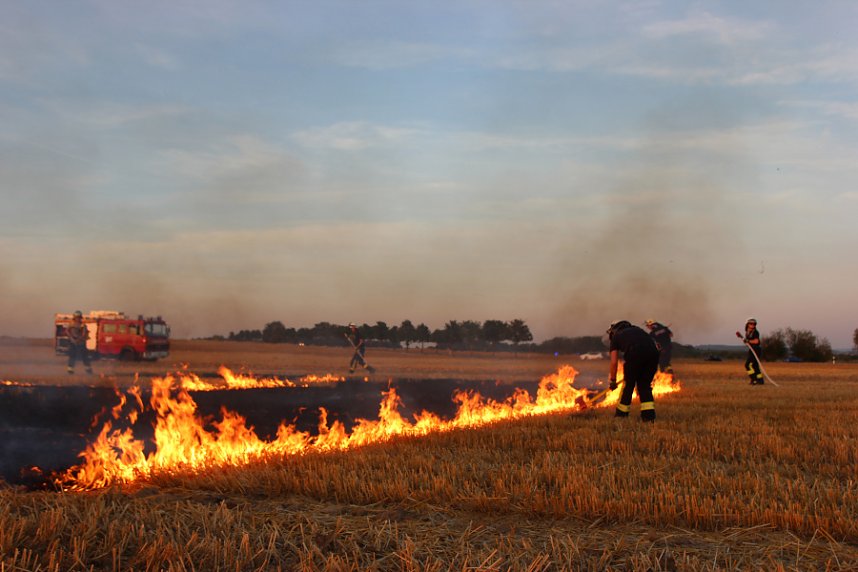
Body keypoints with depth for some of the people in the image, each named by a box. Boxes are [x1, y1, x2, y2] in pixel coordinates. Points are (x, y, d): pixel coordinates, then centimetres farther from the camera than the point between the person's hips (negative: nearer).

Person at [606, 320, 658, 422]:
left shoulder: (616, 337, 25)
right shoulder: (636, 329, 37)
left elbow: (614, 362, 19)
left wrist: (613, 381, 29)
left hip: (635, 353, -4)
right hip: (653, 352, 4)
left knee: (628, 385, 13)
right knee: (645, 385, 18)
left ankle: (621, 415, 25)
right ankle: (649, 416, 11)